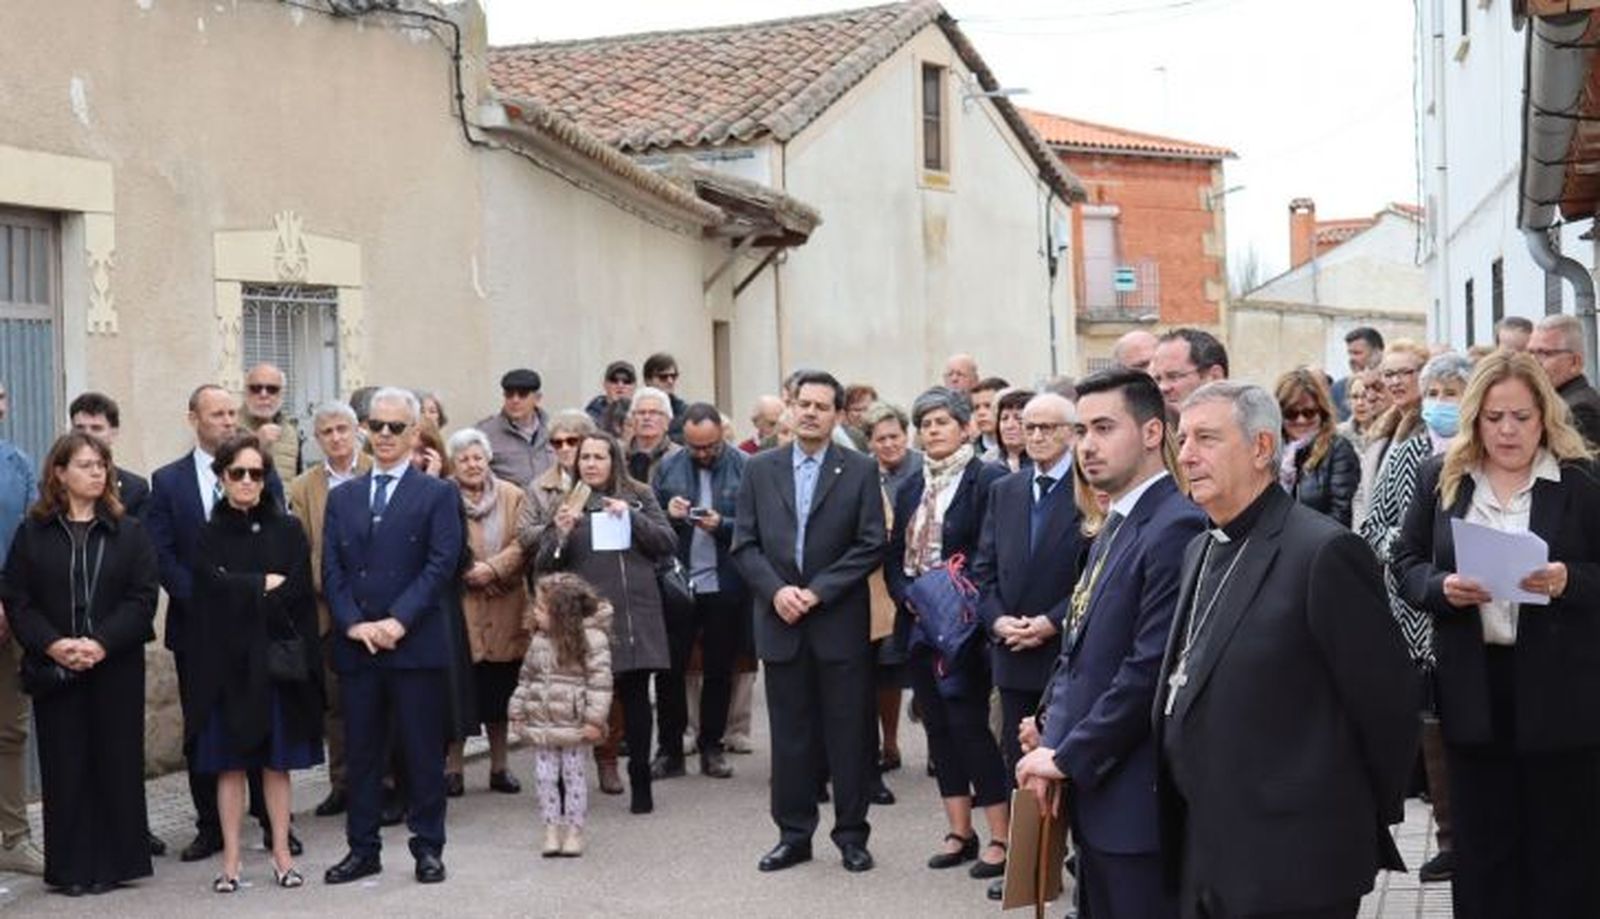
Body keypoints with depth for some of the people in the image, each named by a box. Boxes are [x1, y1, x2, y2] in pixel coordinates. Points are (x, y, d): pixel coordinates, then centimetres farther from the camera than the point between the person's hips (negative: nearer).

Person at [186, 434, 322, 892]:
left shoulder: (287, 530, 5)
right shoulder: (208, 535, 4)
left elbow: (298, 592, -6)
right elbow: (216, 586, -11)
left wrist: (243, 590, -9)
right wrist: (266, 584, -8)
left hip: (277, 660, 0)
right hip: (226, 662, 0)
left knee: (277, 763, 5)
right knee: (230, 765, 3)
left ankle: (281, 854, 13)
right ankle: (231, 859, 9)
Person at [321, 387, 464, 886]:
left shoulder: (437, 494, 2)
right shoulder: (342, 497, 13)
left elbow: (441, 564, -7)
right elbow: (331, 569, 7)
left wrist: (398, 620, -15)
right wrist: (354, 623, -7)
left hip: (417, 643, -3)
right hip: (356, 644, 3)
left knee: (423, 750, 2)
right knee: (361, 751, 8)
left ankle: (428, 848, 11)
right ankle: (363, 848, 16)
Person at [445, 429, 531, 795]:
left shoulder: (512, 496, 7)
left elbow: (521, 545, -1)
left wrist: (493, 568, -15)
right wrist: (464, 572, -19)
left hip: (503, 610, 3)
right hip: (459, 607, -3)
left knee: (499, 690, 10)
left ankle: (499, 766, 21)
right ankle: (452, 766, 11)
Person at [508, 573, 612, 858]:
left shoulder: (590, 639, -12)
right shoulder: (539, 640, 7)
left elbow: (600, 681, -14)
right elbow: (525, 678, 14)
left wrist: (594, 719, -18)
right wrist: (518, 712, 11)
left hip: (572, 725, -5)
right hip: (541, 724, 5)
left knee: (573, 774, 3)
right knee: (544, 776, 5)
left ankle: (574, 830, 12)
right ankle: (552, 829, 12)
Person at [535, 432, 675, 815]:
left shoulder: (640, 497, 10)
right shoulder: (564, 502, 6)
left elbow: (667, 543, 3)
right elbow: (545, 566, 3)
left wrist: (632, 517, -10)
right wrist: (561, 533, -16)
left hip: (635, 615, 2)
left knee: (636, 696, 3)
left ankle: (640, 782, 12)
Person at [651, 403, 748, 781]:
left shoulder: (744, 468, -3)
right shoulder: (668, 468, 5)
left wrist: (722, 525, -22)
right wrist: (668, 515, -12)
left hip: (725, 586, -1)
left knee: (719, 670, 9)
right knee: (669, 668, 1)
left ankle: (711, 747, 21)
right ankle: (670, 750, 13)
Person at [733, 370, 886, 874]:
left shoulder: (860, 470, 1)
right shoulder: (760, 469, 7)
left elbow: (871, 545, -5)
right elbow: (745, 544, 5)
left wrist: (818, 591, -12)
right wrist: (776, 590, -10)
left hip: (840, 621, -2)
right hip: (780, 621, 2)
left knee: (849, 732, 3)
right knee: (790, 733, 7)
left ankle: (851, 835, 13)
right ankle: (794, 834, 16)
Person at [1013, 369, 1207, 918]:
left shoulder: (1176, 527, -16)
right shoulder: (1116, 525, 16)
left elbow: (1151, 667, -21)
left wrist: (1068, 756, -15)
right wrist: (1053, 732, 2)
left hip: (1136, 798, -9)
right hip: (1092, 793, 9)